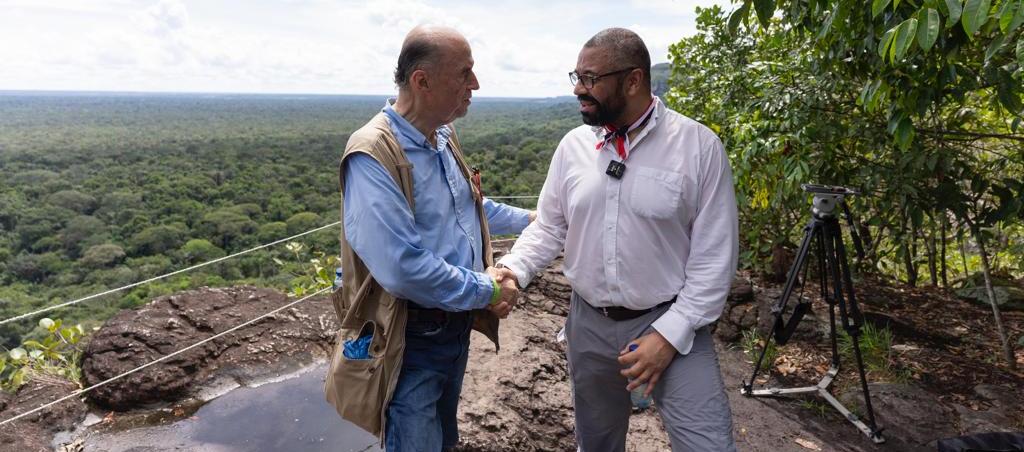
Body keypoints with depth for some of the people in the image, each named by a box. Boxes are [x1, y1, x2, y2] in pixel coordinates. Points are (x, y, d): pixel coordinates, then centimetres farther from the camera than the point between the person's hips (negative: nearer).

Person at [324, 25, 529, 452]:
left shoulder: (444, 138, 3)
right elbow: (403, 268, -32)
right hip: (410, 340, -8)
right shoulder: (373, 155, -26)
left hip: (457, 324, 8)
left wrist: (525, 219, 20)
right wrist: (487, 291, -21)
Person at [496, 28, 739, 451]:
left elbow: (714, 256, -10)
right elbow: (548, 227, 6)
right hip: (588, 325, 4)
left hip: (670, 323, -3)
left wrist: (670, 334, -15)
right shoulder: (573, 145, 0)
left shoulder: (699, 145, -11)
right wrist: (511, 270, -12)